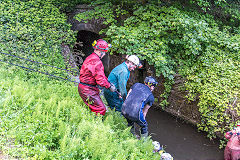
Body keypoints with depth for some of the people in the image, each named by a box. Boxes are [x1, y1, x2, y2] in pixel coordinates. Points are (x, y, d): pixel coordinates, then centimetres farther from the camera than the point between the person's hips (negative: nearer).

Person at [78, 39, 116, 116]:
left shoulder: (91, 58, 14)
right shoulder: (96, 62, -22)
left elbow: (100, 74, 20)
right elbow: (100, 79, -23)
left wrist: (109, 82, 13)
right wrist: (110, 86, -9)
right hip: (87, 90, -11)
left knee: (95, 108, 16)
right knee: (101, 109, -9)